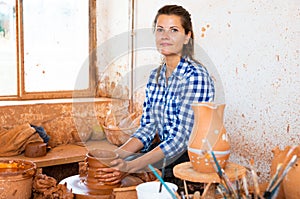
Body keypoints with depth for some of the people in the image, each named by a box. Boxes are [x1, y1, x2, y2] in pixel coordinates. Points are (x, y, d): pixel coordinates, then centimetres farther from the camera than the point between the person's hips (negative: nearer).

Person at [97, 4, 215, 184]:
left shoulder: (196, 76, -17)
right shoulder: (155, 76, 8)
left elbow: (181, 139, -22)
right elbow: (148, 128, 6)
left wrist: (130, 166, -29)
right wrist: (116, 154, -11)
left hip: (192, 160, -6)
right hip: (164, 153, 7)